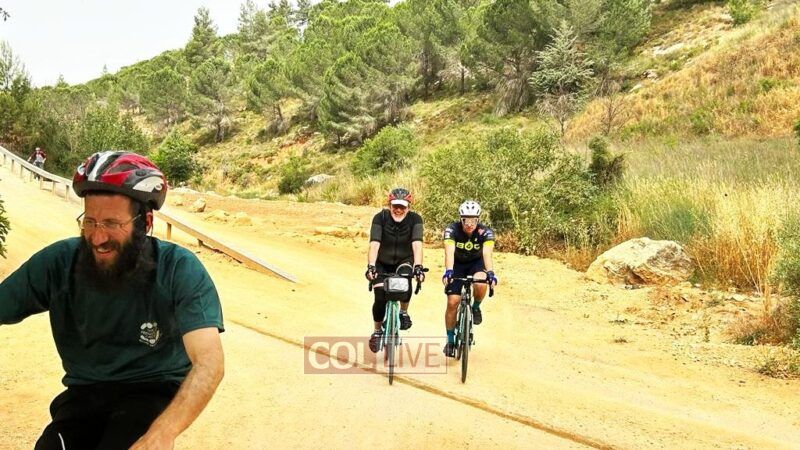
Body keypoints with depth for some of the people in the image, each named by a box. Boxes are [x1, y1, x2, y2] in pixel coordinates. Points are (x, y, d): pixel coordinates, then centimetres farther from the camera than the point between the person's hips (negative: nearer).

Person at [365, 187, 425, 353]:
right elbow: (374, 244, -33)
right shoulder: (380, 218, -23)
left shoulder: (415, 219, -22)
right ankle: (377, 331, 14)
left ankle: (403, 312, -1)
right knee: (380, 299, -13)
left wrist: (418, 267, -50)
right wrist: (371, 266, -48)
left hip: (404, 261, 0)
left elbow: (417, 244, -34)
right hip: (383, 263, 0)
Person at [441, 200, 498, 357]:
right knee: (452, 302, -9)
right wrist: (448, 271, -58)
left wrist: (490, 273, -57)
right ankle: (450, 340, 9)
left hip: (476, 263, 0)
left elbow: (487, 253, -40)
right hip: (457, 264, 0)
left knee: (480, 284, -34)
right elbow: (449, 252, -41)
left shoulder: (486, 232, -26)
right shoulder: (452, 230, -27)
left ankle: (476, 307, -1)